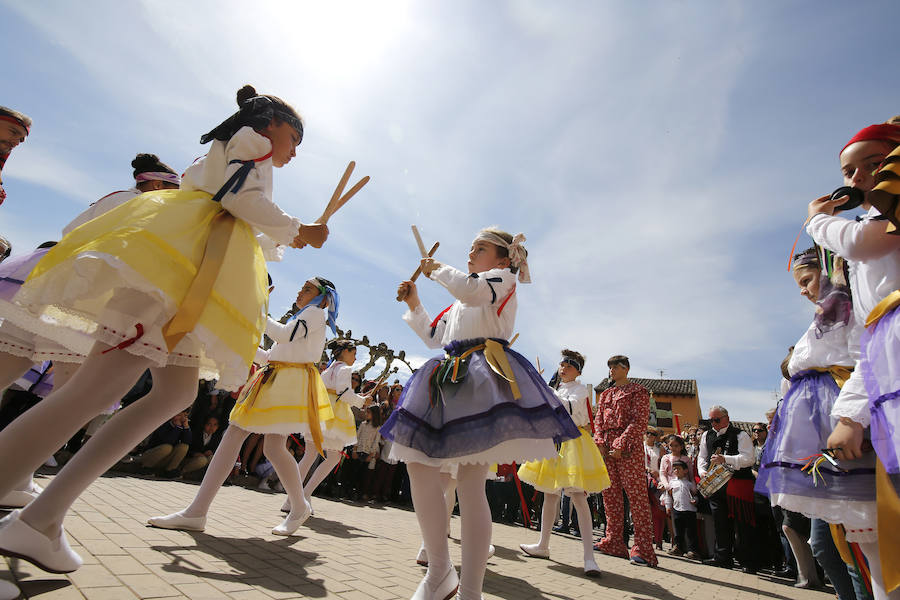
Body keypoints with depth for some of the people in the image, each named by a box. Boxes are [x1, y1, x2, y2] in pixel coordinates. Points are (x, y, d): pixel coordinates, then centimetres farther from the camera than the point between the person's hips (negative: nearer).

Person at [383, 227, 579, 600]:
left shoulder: (503, 279, 9)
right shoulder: (459, 302, 31)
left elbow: (469, 288, -14)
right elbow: (433, 337, 32)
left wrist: (437, 270, 3)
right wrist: (414, 305, 25)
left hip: (485, 376, -8)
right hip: (451, 379, 8)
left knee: (469, 483, -12)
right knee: (419, 470, -1)